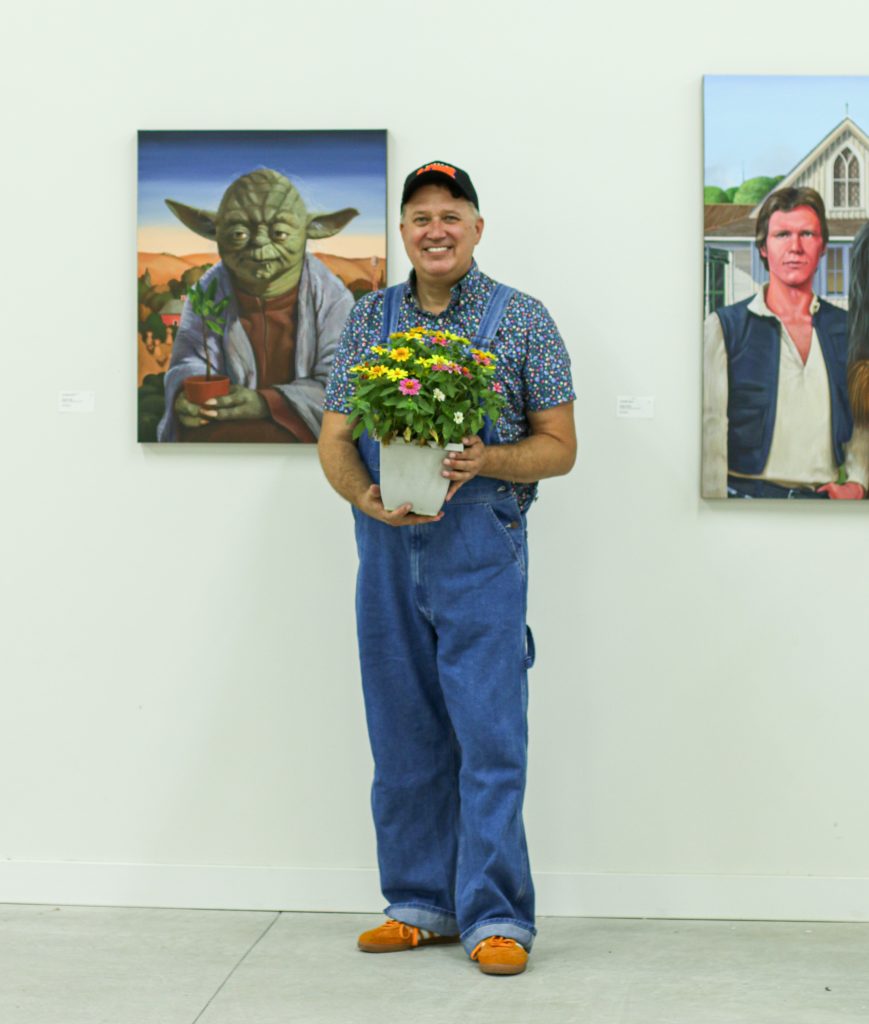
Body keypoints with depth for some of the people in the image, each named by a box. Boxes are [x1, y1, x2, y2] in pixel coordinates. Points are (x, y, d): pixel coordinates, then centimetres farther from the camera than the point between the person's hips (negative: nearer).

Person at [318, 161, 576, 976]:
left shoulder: (521, 320, 1)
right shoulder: (368, 320, 10)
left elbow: (559, 447, 1)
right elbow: (334, 440, 9)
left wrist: (485, 461, -18)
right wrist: (367, 497, -12)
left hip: (480, 550, -4)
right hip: (385, 549, 4)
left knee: (490, 738, -6)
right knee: (403, 739, 9)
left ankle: (495, 917, 2)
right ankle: (419, 904, 20)